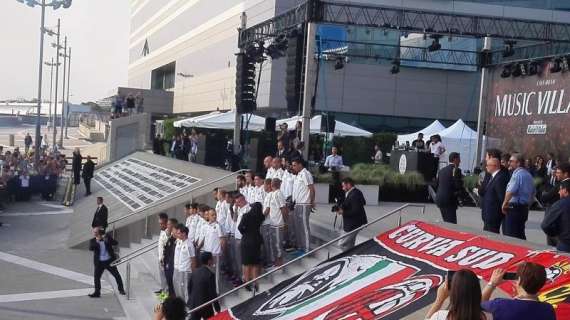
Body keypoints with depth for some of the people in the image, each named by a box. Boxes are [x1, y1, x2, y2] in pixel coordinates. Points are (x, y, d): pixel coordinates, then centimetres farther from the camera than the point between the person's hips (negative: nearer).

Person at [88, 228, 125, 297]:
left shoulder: (107, 238, -1)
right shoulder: (93, 241, 2)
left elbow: (116, 243, -12)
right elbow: (90, 248, -16)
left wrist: (107, 239, -26)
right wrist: (96, 242, -28)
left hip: (109, 261, -1)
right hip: (99, 262, 1)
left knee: (117, 275, 4)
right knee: (96, 277, -4)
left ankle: (121, 290, 19)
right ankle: (97, 292, 7)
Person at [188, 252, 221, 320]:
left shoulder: (195, 272, 3)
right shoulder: (210, 274, -18)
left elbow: (189, 286, 13)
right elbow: (213, 293, -17)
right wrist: (217, 309, -10)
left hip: (194, 304, 7)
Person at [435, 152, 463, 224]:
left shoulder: (441, 170, 14)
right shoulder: (456, 170, -9)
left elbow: (437, 184, 17)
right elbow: (459, 186, -15)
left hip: (439, 199, 8)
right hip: (449, 201, -8)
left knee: (446, 223, 17)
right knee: (452, 224, -7)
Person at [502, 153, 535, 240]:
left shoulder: (517, 174, -15)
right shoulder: (528, 175, 15)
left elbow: (510, 191, -24)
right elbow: (533, 193, 22)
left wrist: (504, 204, -13)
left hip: (514, 208, -9)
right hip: (525, 208, 10)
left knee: (510, 236, -6)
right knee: (520, 234, 15)